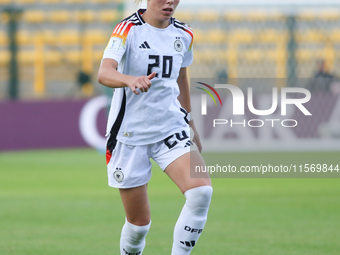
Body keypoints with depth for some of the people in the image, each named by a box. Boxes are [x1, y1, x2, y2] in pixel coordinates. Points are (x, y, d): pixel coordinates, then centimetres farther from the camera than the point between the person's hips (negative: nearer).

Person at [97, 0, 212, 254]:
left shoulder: (184, 35, 4)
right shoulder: (128, 29, -12)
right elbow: (104, 73, -29)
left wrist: (190, 123, 30)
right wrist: (130, 80, -50)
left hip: (171, 128, 4)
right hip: (130, 133, -4)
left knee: (201, 191, -22)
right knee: (139, 222, 0)